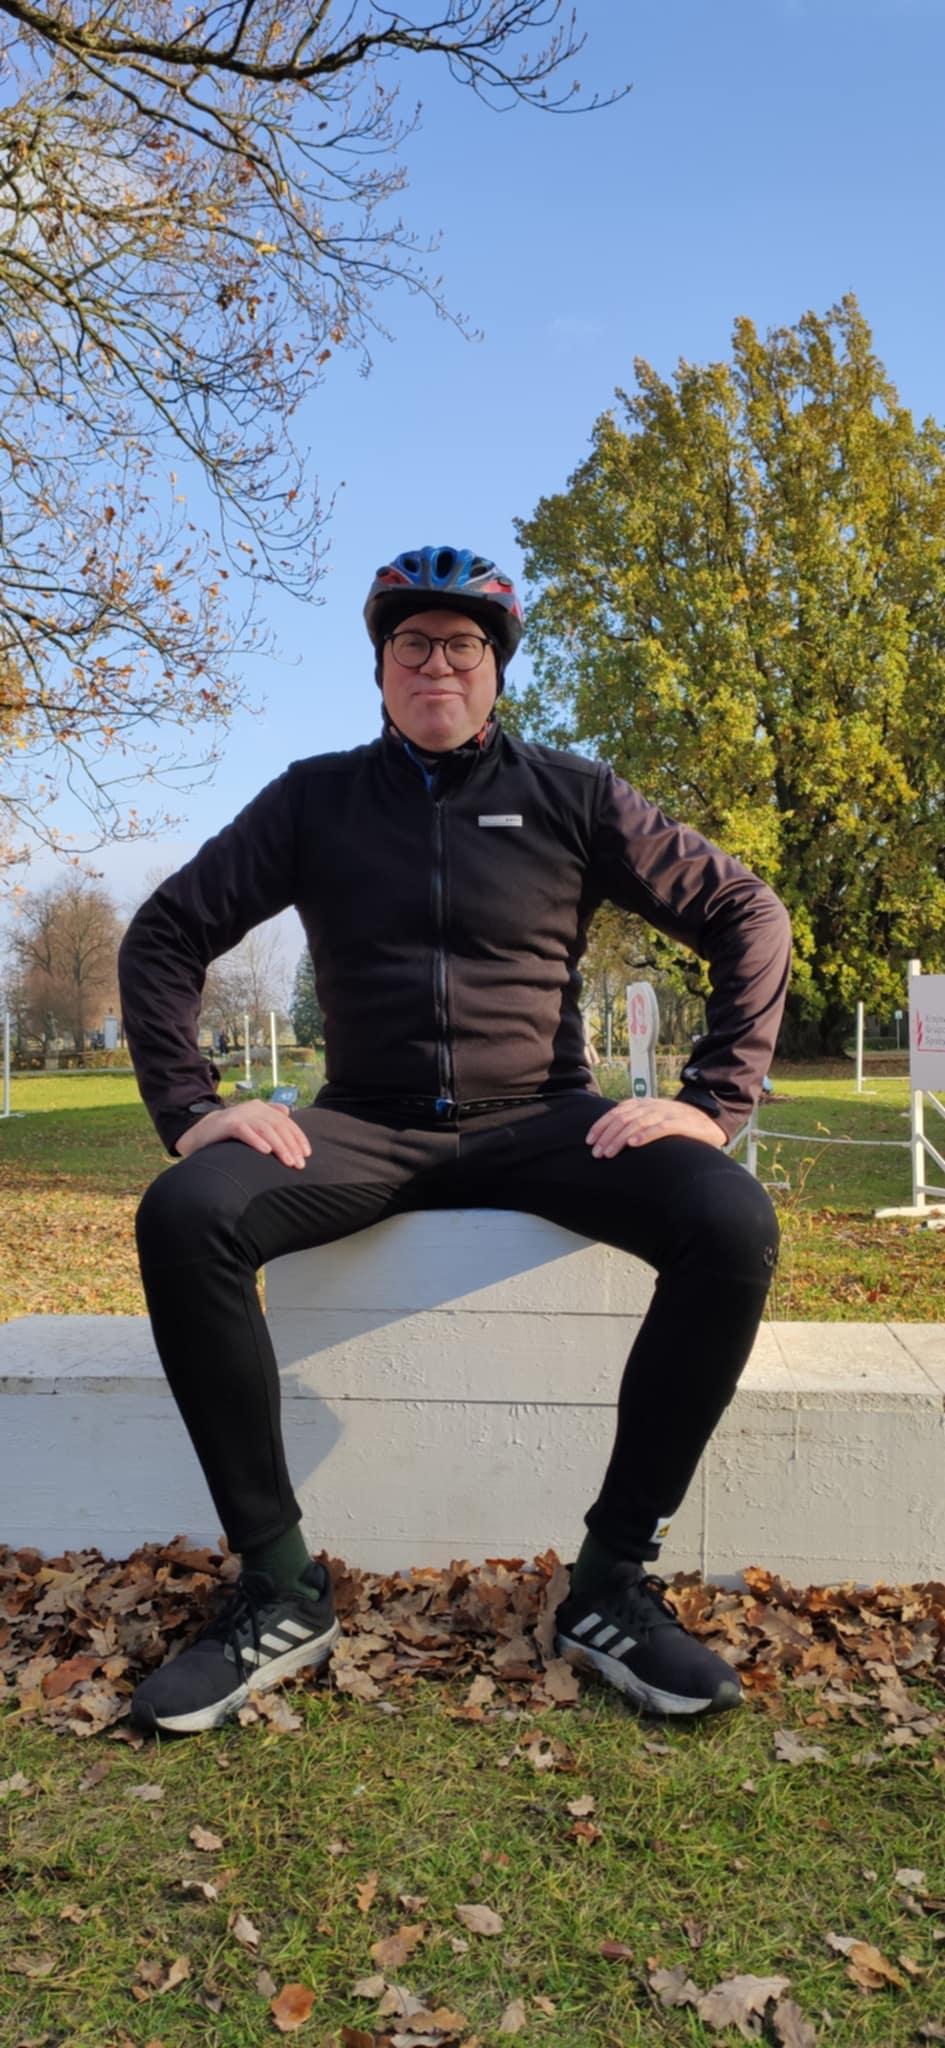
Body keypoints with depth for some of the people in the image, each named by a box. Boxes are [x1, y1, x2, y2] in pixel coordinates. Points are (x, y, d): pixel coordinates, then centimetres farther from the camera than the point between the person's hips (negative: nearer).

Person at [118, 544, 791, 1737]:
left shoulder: (570, 797, 5)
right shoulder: (316, 799, 8)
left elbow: (746, 917, 5)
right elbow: (164, 936, 7)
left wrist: (713, 1100, -7)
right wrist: (190, 1109, -7)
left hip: (538, 1122, 0)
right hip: (364, 1128, 1)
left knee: (732, 1225, -28)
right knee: (184, 1215, -29)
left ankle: (611, 1585, -15)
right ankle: (279, 1592, -17)